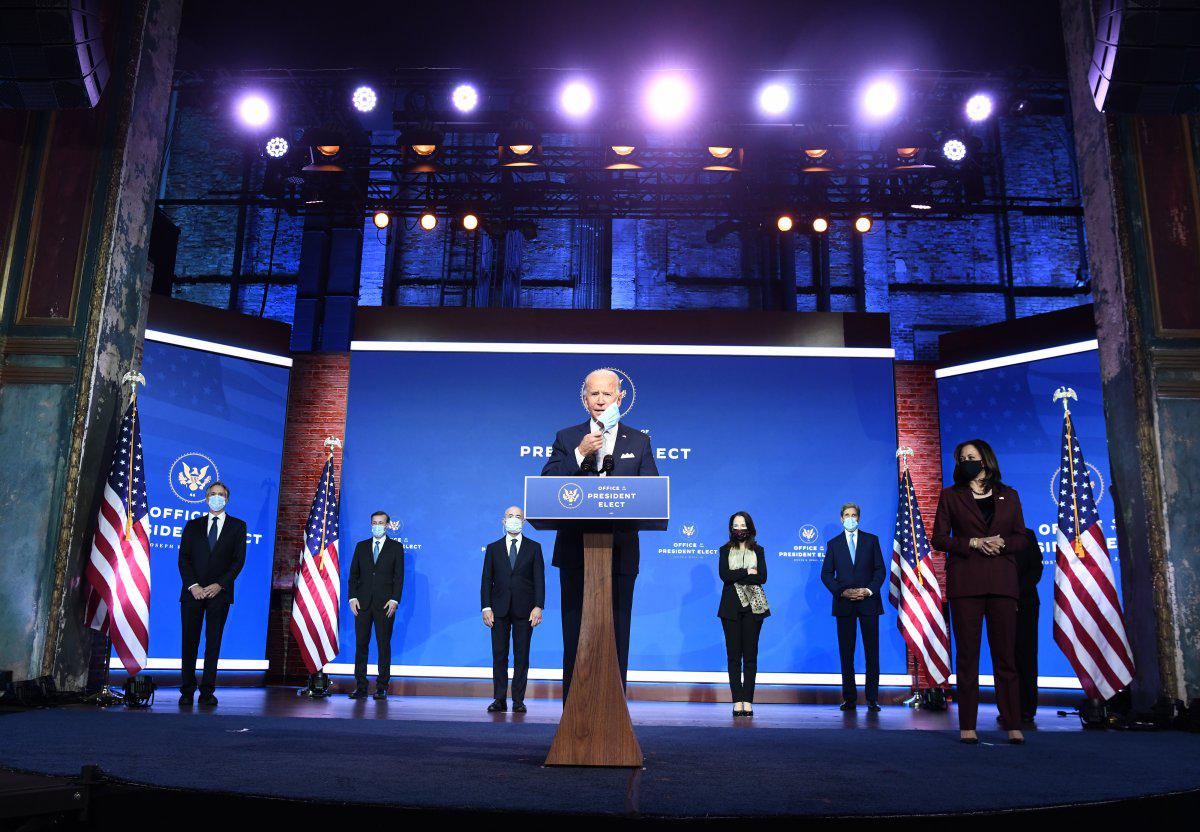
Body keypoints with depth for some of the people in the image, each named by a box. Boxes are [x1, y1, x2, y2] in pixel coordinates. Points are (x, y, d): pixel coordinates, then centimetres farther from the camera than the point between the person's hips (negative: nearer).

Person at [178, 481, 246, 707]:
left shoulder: (237, 526, 8)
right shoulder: (193, 525, 13)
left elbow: (239, 559, 1)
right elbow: (183, 558, 5)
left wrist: (220, 585, -11)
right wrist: (193, 586, -9)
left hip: (219, 593, -1)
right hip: (193, 592, 1)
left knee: (213, 643, 2)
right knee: (189, 642, 2)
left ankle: (207, 692, 6)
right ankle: (187, 691, 10)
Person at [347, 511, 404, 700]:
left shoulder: (396, 547, 6)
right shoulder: (361, 546, 14)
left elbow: (399, 576, 0)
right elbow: (353, 574, 11)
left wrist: (394, 600, -9)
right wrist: (352, 597, -1)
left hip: (385, 604, -2)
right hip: (363, 603, 2)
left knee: (384, 645, 0)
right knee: (361, 644, 2)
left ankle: (382, 687, 5)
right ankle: (360, 687, 7)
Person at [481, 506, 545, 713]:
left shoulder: (534, 547, 7)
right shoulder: (493, 548, 10)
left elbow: (539, 579, 2)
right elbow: (487, 580, 6)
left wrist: (538, 606, -8)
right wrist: (486, 607, -4)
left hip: (524, 610, -1)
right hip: (499, 610, 1)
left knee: (522, 656, 3)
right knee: (499, 655, 2)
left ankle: (518, 700, 8)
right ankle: (499, 699, 9)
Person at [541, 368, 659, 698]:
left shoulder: (639, 442, 9)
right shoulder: (567, 438, 8)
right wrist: (580, 454, -14)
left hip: (620, 553, 0)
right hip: (576, 551, 0)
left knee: (617, 637, 3)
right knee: (575, 637, 5)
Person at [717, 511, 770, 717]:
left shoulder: (758, 551, 11)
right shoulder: (725, 551, 11)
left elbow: (762, 578, -3)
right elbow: (724, 575, -5)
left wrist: (736, 576, -8)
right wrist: (747, 572, -7)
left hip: (753, 606, 0)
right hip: (731, 607, 0)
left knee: (750, 654, -1)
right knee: (733, 654, -2)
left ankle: (748, 701, 1)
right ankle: (737, 701, 1)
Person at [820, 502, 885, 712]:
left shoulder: (871, 540, 9)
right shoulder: (833, 544, 10)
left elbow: (880, 570, 5)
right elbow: (826, 574, 5)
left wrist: (869, 590, -10)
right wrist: (842, 592, -9)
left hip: (868, 602, 0)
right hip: (844, 604, 0)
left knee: (872, 651, 0)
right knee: (846, 653, 1)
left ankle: (872, 699, 5)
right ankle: (849, 698, 7)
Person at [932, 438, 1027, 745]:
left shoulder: (1009, 496, 14)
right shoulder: (950, 495, 9)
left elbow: (1021, 537, 11)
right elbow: (939, 538, 3)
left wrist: (1001, 542, -10)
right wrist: (973, 543, -11)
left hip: (1001, 581, 1)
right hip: (964, 582, -1)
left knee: (1005, 654, 1)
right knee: (967, 654, -1)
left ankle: (1013, 726, 6)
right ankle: (967, 726, 3)